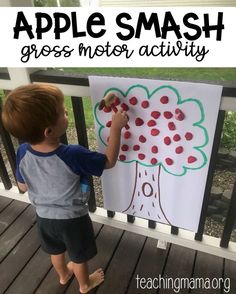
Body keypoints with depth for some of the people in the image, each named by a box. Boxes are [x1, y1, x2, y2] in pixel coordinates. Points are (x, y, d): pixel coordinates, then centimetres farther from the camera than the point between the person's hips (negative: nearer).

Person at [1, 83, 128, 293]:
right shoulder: (73, 155, -36)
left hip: (44, 216, 5)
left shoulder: (23, 153, -21)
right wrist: (116, 128, -17)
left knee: (56, 250, 33)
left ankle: (63, 275, 62)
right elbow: (109, 162, -20)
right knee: (79, 256, 26)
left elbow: (23, 187, -4)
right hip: (73, 219, -4)